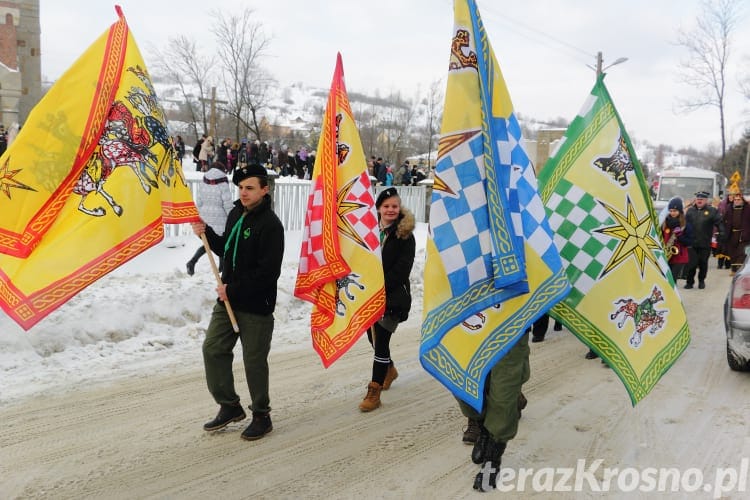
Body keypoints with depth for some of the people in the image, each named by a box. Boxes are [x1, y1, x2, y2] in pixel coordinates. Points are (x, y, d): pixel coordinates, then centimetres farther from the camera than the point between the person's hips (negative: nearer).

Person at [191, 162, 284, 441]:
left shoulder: (270, 225, -17)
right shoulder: (236, 214, 9)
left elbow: (268, 272, -21)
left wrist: (233, 290, -17)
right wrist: (207, 233, 4)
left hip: (256, 305, -8)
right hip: (228, 299, 8)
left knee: (254, 361, 3)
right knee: (213, 348, 9)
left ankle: (261, 415, 21)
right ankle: (230, 406, 26)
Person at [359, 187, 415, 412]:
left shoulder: (405, 235, -6)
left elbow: (401, 270, -12)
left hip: (393, 296, -5)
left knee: (381, 340, -7)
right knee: (373, 337, 16)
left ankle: (374, 391, 1)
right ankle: (389, 369, 44)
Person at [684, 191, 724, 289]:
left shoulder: (712, 211, -1)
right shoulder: (690, 211, 9)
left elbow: (719, 223, -5)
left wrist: (721, 233, -17)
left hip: (705, 244, -1)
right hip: (691, 242, 1)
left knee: (703, 263, 9)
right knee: (691, 263, -2)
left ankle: (701, 281, 26)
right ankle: (689, 281, 9)